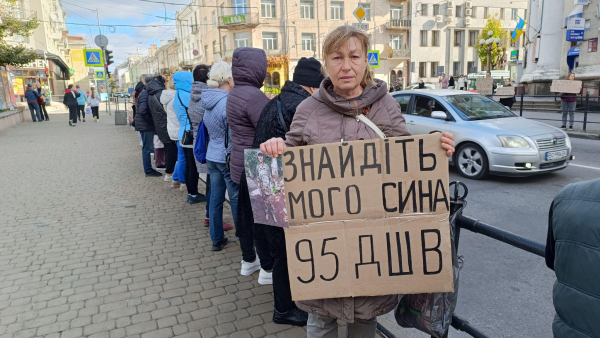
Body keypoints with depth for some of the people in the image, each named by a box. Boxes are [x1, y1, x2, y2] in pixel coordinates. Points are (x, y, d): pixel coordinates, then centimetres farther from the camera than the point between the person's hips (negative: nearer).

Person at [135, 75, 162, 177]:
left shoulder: (145, 93, 14)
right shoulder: (145, 94, -17)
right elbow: (142, 111, -26)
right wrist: (152, 120, -17)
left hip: (146, 125, 10)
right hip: (146, 125, -10)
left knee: (147, 148, 14)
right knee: (147, 148, -3)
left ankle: (148, 169, 23)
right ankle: (148, 171, 4)